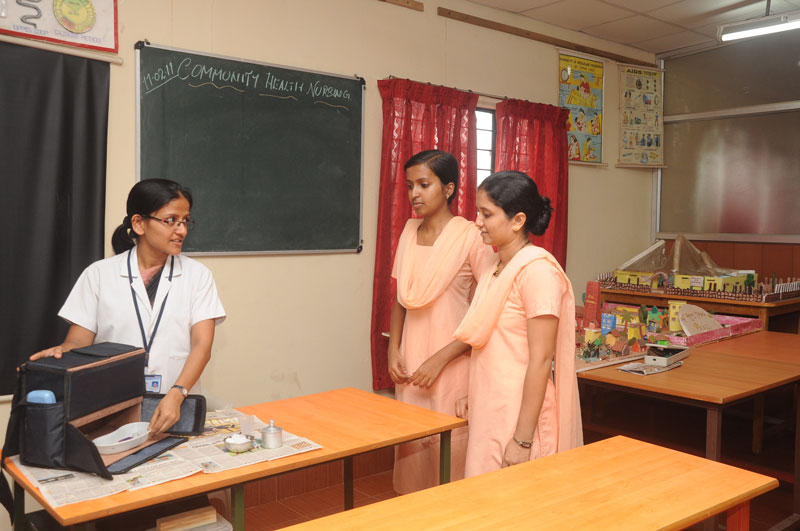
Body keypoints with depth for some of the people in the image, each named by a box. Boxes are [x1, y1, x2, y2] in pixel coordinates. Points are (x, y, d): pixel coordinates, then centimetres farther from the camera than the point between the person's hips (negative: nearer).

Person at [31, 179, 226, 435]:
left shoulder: (197, 275, 7)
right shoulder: (99, 274, 7)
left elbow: (202, 344, -2)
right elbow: (78, 342, 6)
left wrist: (176, 395, -18)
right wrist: (62, 351, -18)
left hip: (177, 408, 0)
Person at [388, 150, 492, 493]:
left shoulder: (470, 237, -10)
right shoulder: (410, 232, 8)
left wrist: (439, 360, -15)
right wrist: (393, 350, 4)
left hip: (452, 366, -5)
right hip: (411, 365, 6)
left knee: (449, 456, 1)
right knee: (412, 450, 12)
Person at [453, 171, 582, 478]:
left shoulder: (537, 270, -16)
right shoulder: (495, 269, 10)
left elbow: (541, 359, -19)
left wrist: (523, 439, -19)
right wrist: (473, 396, 13)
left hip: (520, 416, -8)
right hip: (490, 412, 8)